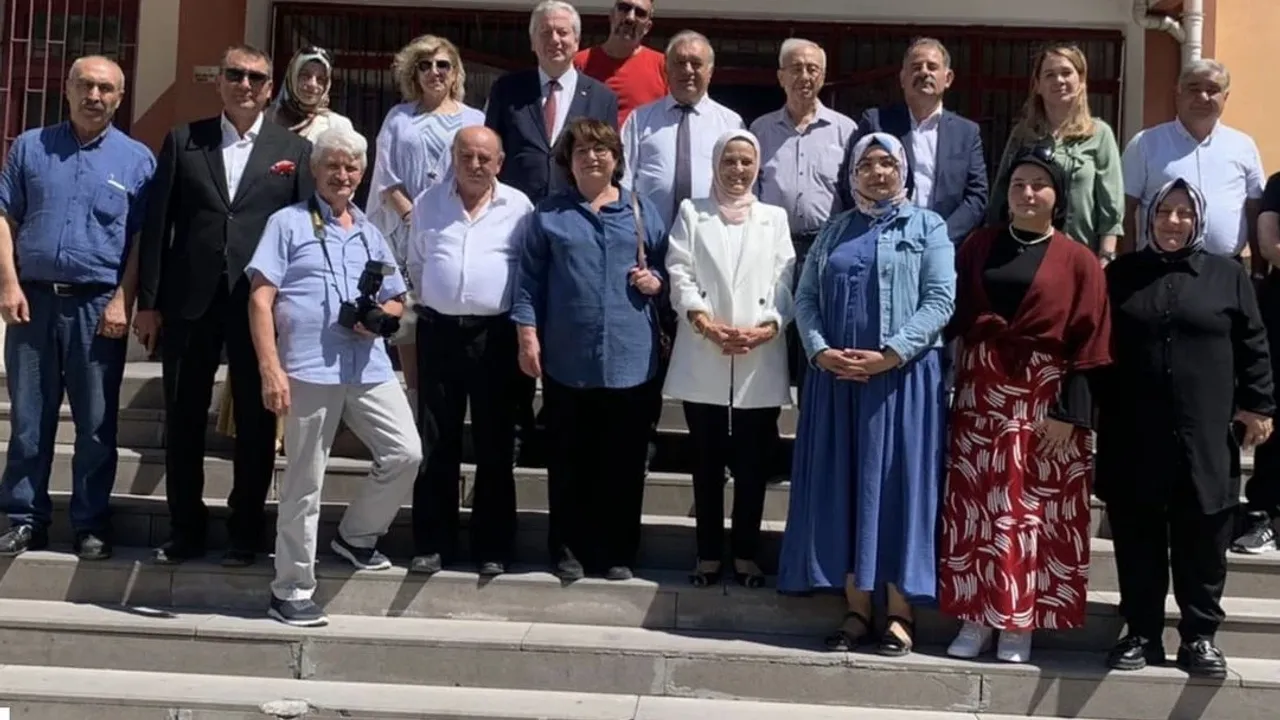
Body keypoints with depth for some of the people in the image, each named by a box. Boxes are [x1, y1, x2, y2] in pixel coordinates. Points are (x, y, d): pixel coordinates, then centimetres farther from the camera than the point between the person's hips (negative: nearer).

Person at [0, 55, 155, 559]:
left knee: (96, 423, 4)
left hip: (98, 306, -1)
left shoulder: (136, 159, 4)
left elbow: (143, 239, 1)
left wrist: (123, 301, -8)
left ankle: (92, 525, 13)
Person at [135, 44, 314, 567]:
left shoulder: (295, 150, 6)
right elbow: (158, 223, 4)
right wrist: (148, 300, -1)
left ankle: (245, 530, 19)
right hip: (189, 300, 1)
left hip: (261, 303, -1)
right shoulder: (182, 141, 7)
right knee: (183, 420, 8)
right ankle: (185, 528, 20)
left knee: (256, 422, 6)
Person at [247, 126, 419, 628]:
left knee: (406, 453, -4)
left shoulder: (370, 234, 20)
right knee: (304, 482, 1)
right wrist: (271, 369, -13)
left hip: (369, 367, 5)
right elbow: (261, 299, -3)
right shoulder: (289, 223, 5)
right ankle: (291, 590, 12)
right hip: (309, 369, -5)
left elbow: (396, 302, 25)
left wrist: (379, 316, 0)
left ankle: (356, 536, 21)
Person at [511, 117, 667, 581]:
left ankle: (617, 552, 16)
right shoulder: (549, 215, 8)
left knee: (623, 460, 5)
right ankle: (568, 549, 17)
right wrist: (528, 335, -4)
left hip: (629, 357, 1)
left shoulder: (642, 212, 11)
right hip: (567, 358, -1)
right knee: (569, 459, 7)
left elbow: (665, 269, 16)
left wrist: (655, 281, -6)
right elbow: (530, 280, 4)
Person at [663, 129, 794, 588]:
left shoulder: (775, 218, 15)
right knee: (707, 463, 4)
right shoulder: (691, 213, 12)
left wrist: (767, 328, -12)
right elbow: (680, 275, 1)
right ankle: (708, 554, 12)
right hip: (703, 361, -1)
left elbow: (786, 282, 5)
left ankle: (746, 554, 14)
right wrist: (706, 324, -14)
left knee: (753, 464, 4)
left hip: (761, 361, 1)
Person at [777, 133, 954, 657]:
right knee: (842, 487, 3)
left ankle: (900, 613, 3)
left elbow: (940, 300, -6)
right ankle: (856, 608, 10)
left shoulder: (927, 227, 5)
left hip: (903, 376, -4)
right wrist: (820, 351, -9)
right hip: (836, 375, 4)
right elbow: (805, 297, 9)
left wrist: (890, 354, -16)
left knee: (896, 485, -3)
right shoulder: (833, 232, 16)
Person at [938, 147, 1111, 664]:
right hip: (981, 393, 3)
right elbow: (953, 316, 8)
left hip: (1043, 397, -2)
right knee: (975, 505, 2)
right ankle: (976, 616, 10)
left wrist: (1069, 412, -10)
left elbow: (1087, 344, -3)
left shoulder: (1078, 261, 1)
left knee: (1033, 509, 1)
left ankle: (1020, 622, 10)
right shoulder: (978, 247, 10)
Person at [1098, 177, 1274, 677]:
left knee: (1203, 543, 5)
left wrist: (1258, 405, 0)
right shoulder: (1121, 274, 9)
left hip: (1205, 438, -1)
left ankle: (1200, 636, 18)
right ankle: (1142, 634, 18)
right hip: (1133, 439, 1)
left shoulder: (1227, 276, 7)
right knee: (1138, 542, 7)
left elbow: (1252, 346, 7)